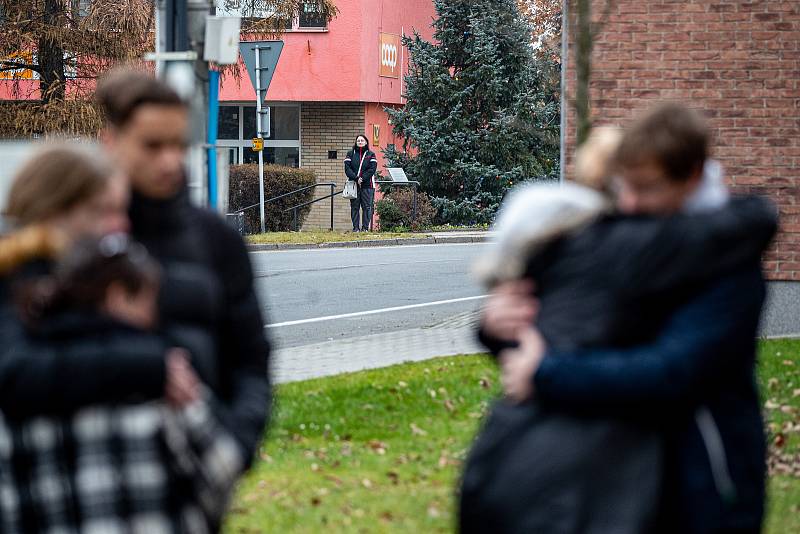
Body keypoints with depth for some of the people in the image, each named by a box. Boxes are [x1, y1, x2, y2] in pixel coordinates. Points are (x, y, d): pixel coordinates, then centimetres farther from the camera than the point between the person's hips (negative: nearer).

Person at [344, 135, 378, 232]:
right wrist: (356, 178, -13)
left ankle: (365, 227, -1)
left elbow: (372, 169, -3)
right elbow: (347, 168, 0)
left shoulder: (371, 154, 7)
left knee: (366, 207, -3)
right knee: (354, 207, 1)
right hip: (353, 184, 1)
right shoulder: (351, 154, 10)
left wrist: (362, 178, -14)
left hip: (367, 185, -1)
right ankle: (355, 227, 3)